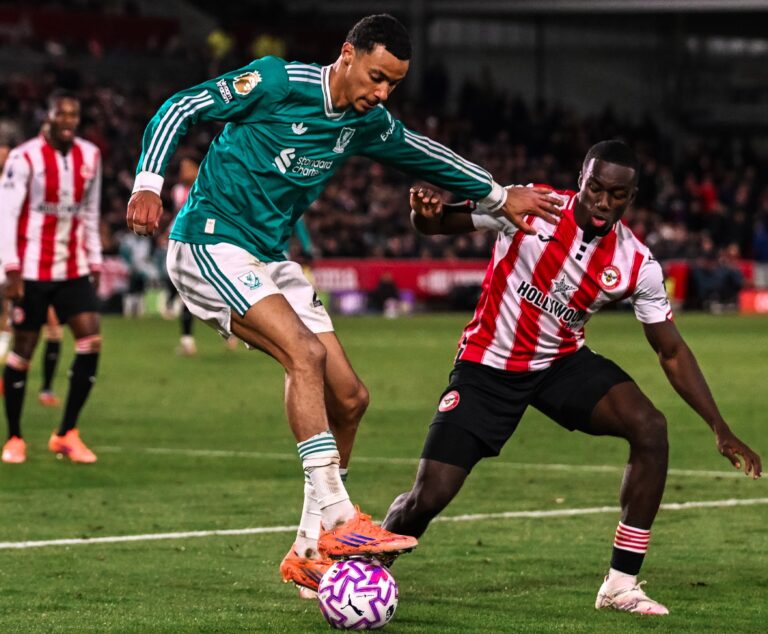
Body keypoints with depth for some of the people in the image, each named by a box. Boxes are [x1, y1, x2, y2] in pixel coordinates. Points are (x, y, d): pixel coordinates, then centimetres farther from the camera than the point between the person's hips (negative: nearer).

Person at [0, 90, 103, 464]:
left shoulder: (89, 156, 7)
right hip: (32, 271, -4)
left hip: (74, 270, 5)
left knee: (91, 342, -9)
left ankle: (67, 433, 0)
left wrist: (94, 264, 13)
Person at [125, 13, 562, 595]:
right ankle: (336, 520, -28)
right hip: (211, 242, -8)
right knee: (304, 352, -28)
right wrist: (149, 185, -24)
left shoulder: (368, 123, 6)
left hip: (270, 259, 8)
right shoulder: (278, 82, -14)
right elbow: (179, 109, -12)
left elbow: (424, 153, 26)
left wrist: (500, 196, 33)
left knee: (349, 398, 0)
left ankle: (310, 553, 10)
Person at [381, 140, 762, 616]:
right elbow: (438, 224, -10)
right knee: (429, 498, -10)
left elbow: (672, 351, -3)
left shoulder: (637, 265, -12)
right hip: (488, 365, -2)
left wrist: (720, 429, -9)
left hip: (563, 362, 2)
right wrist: (425, 212, -36)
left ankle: (622, 584, -13)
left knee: (650, 426, -23)